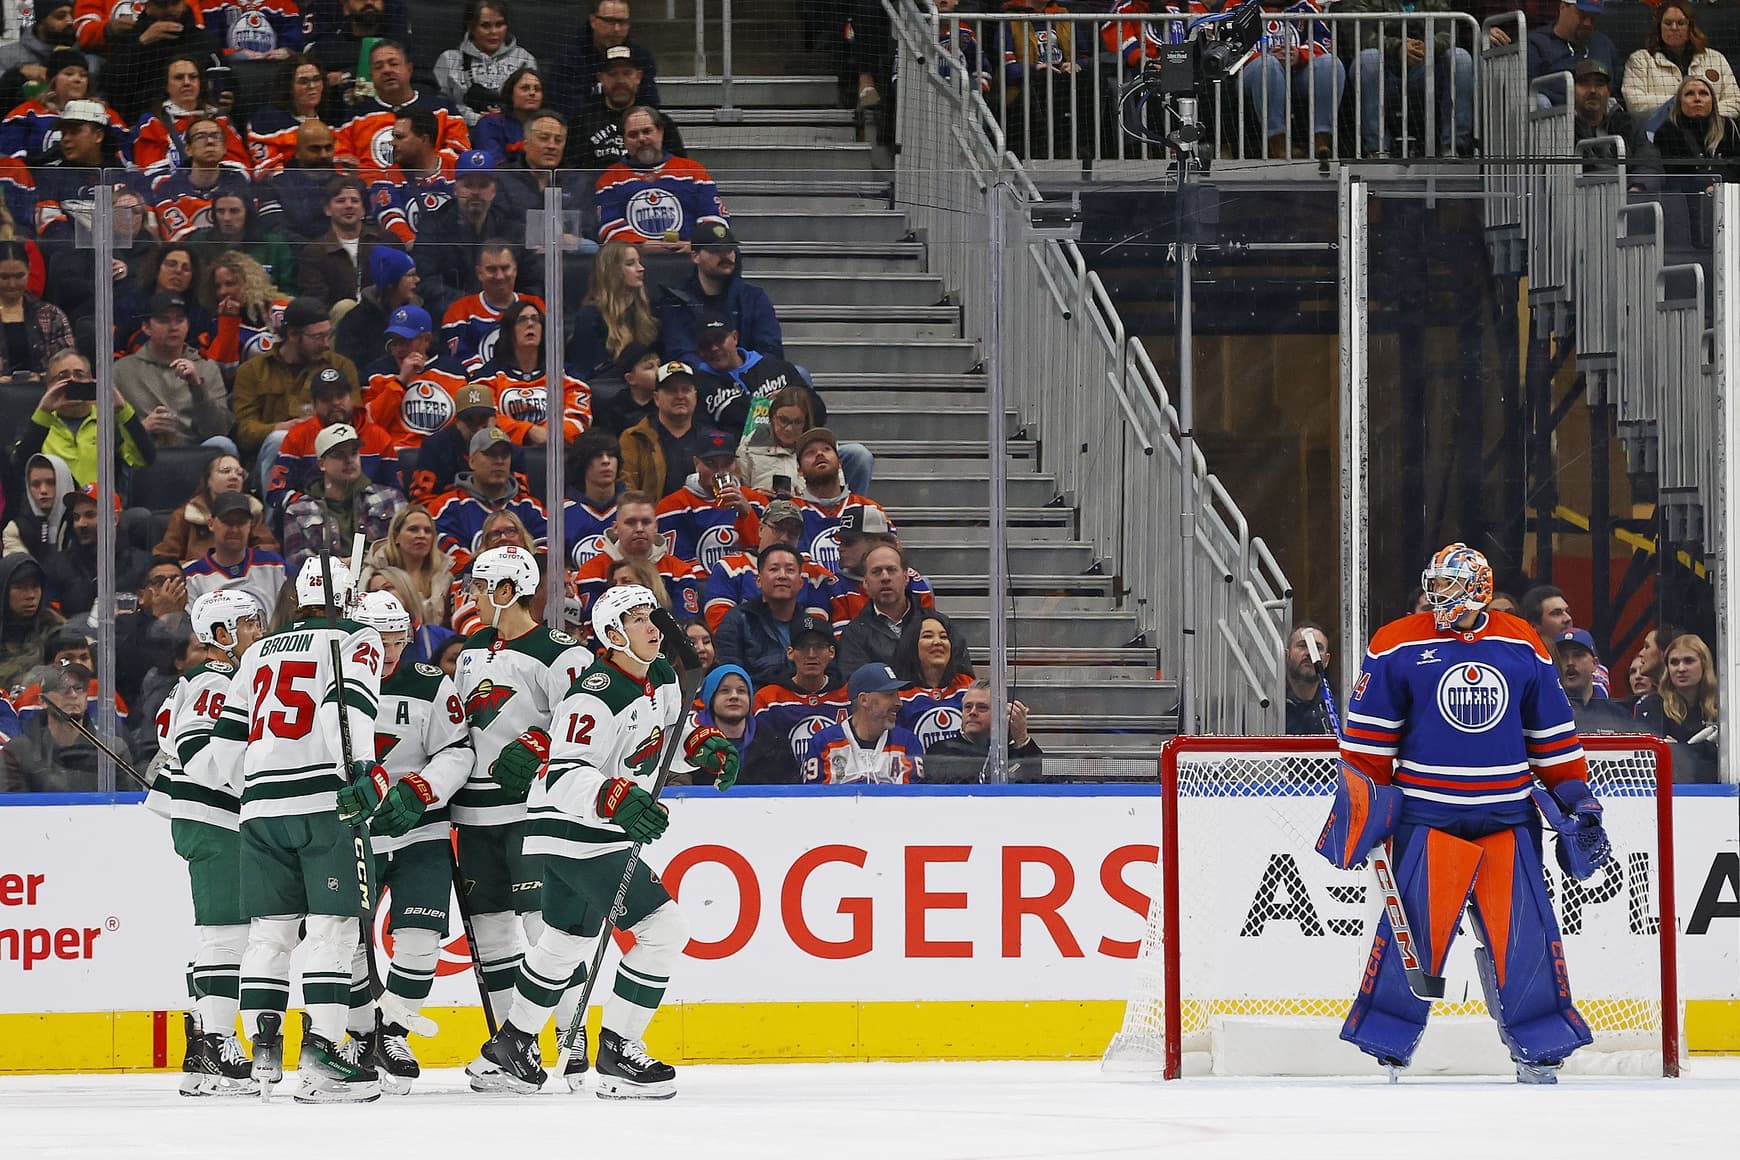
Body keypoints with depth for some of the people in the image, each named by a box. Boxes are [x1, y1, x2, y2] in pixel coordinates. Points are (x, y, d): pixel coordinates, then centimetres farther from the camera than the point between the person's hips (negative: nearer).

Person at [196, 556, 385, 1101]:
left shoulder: (259, 653, 23)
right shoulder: (357, 640, 7)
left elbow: (227, 743, 23)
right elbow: (350, 701, -14)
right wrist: (364, 766, -22)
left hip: (262, 806, 5)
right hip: (326, 798, -5)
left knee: (270, 926, 10)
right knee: (331, 925, -6)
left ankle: (262, 1041, 3)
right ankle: (322, 1046, -16)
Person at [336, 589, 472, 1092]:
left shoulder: (431, 686, -2)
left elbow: (457, 753, -5)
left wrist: (417, 792, -22)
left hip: (420, 833, -1)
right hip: (349, 837, 1)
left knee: (419, 937, -14)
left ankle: (393, 1032, 0)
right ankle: (362, 1034, 17)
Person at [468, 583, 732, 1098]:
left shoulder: (662, 679, 5)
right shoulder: (596, 696, -23)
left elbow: (670, 736, 24)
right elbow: (564, 778, -28)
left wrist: (705, 745, 3)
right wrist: (617, 799, -43)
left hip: (606, 832, 10)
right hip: (573, 831, -10)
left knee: (567, 941, 22)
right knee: (664, 927, -14)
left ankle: (509, 1047, 36)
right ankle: (617, 1054, -9)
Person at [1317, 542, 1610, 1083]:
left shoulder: (1522, 647, 9)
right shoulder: (1398, 646, 0)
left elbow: (1552, 731, 15)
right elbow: (1368, 735, 3)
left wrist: (1575, 796, 12)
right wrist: (1360, 797, -3)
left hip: (1508, 815, 2)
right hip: (1427, 812, -2)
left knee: (1524, 929, 0)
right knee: (1414, 927, -9)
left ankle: (1540, 1049, 9)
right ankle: (1384, 1045, 1)